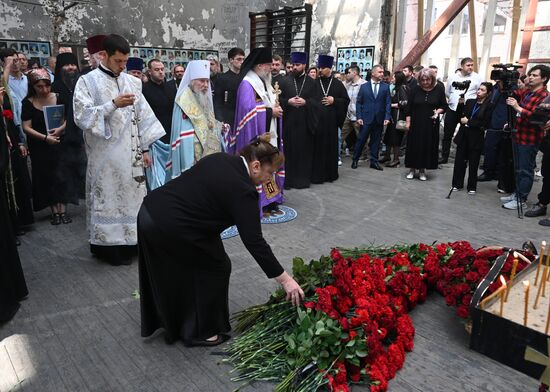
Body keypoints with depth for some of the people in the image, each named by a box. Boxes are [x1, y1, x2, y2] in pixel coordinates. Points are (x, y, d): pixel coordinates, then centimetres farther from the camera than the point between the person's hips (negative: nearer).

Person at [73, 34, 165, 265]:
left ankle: (130, 242, 19)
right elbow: (82, 117, -13)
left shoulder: (131, 81, 9)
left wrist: (145, 148, 8)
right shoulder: (88, 82, -3)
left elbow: (142, 115, 11)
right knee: (108, 197, 2)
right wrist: (113, 104, -21)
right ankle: (108, 246, 13)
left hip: (130, 153, 4)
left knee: (132, 196, 7)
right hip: (105, 155, -4)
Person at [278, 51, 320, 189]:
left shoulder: (312, 82, 6)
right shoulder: (284, 81, 5)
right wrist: (288, 101, -15)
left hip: (305, 122, 1)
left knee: (304, 150, 5)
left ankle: (302, 179, 16)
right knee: (288, 150, 1)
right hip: (288, 121, 0)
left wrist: (305, 102, -15)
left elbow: (316, 102, 2)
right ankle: (287, 179, 10)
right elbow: (278, 99, 3)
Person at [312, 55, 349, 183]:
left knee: (331, 147, 6)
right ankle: (317, 174, 7)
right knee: (317, 147, -1)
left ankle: (330, 173, 17)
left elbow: (346, 100, 7)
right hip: (316, 120, -1)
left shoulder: (337, 84, 6)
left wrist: (334, 101, -7)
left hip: (331, 120, 1)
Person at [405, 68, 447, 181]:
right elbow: (409, 107, 2)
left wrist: (438, 111, -15)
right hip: (416, 124, 0)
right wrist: (408, 122, -2)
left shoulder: (439, 91, -1)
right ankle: (412, 169, 16)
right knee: (414, 145, 4)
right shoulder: (415, 90, -1)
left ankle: (422, 170, 16)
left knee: (428, 146, 4)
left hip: (431, 124, 0)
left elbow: (444, 106, 6)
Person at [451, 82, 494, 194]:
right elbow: (460, 115, 7)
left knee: (473, 163, 4)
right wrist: (461, 104, -7)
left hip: (476, 138, -3)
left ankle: (472, 187, 16)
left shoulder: (489, 106, -4)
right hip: (463, 135, 4)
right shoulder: (470, 102, 9)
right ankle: (457, 184, 18)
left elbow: (485, 123, -12)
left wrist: (468, 121, -12)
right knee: (459, 160, 6)